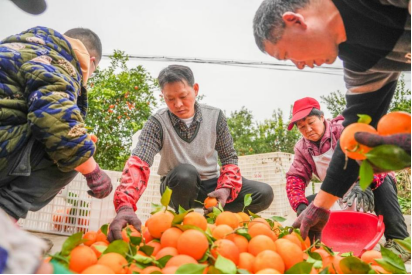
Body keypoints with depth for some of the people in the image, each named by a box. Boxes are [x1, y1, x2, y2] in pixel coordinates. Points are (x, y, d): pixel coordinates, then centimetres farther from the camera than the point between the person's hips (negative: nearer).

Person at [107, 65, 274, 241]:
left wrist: (225, 189, -23)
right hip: (179, 188, -2)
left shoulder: (215, 116, -8)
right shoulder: (157, 123, -15)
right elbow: (138, 164, -29)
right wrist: (125, 206, -47)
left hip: (210, 184, 3)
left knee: (264, 194, -18)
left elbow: (229, 158, -3)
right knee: (184, 173, -38)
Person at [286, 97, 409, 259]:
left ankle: (397, 240, -28)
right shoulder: (302, 148, -4)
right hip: (341, 196, 5)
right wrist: (300, 205, -30)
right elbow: (295, 177, -10)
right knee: (309, 204, -11)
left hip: (374, 184, -5)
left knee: (382, 184, -37)